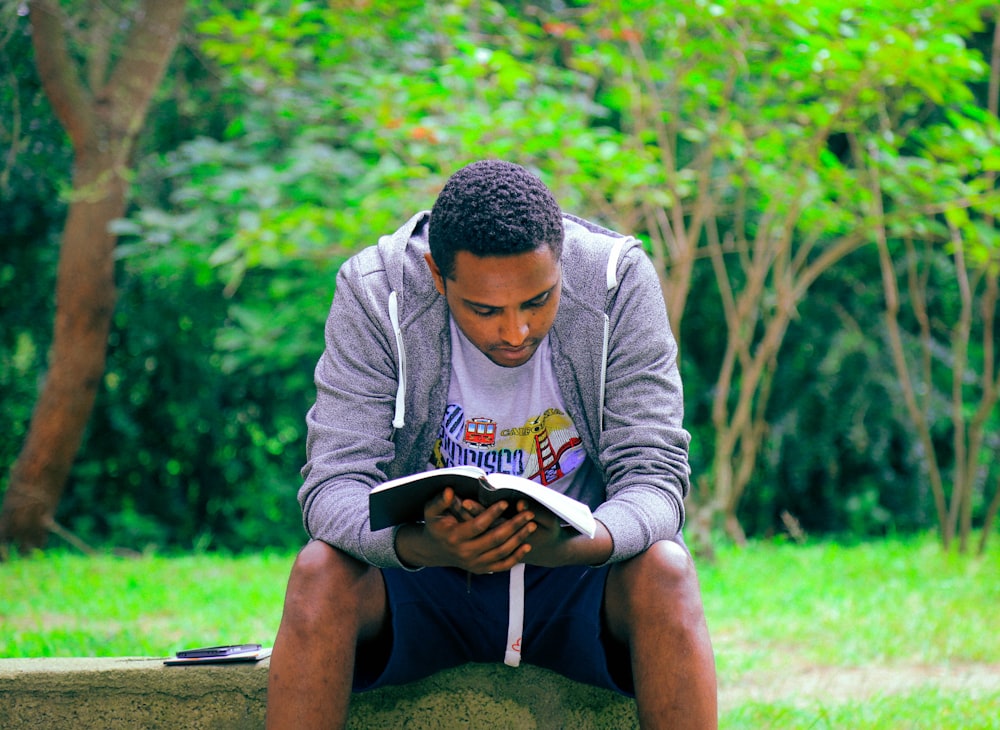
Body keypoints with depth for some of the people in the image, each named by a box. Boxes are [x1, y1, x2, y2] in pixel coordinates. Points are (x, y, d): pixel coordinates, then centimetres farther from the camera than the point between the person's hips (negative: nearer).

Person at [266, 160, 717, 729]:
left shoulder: (620, 281, -15)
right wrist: (421, 547, -44)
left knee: (664, 570, -31)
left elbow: (653, 476, -18)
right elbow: (335, 483, -20)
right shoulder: (374, 292, -16)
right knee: (322, 571, -29)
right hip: (428, 576, 0)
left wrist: (573, 545, -41)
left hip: (576, 575, 0)